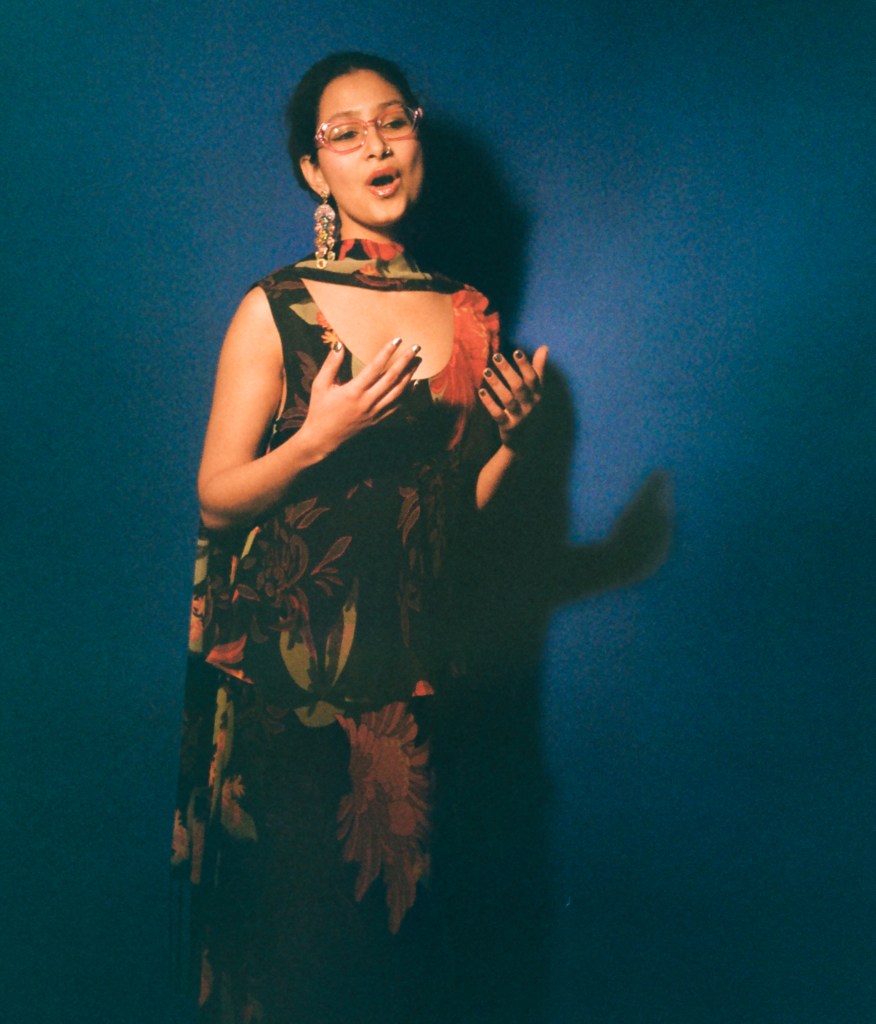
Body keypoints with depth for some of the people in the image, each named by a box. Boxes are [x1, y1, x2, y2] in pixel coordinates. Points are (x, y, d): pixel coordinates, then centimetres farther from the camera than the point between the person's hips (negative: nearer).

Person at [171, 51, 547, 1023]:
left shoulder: (466, 316, 5)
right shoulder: (275, 311, -8)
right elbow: (216, 500, -6)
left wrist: (513, 435, -6)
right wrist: (318, 440, -22)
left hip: (409, 663, 4)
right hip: (283, 668, -3)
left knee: (391, 902, 14)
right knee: (289, 912, 7)